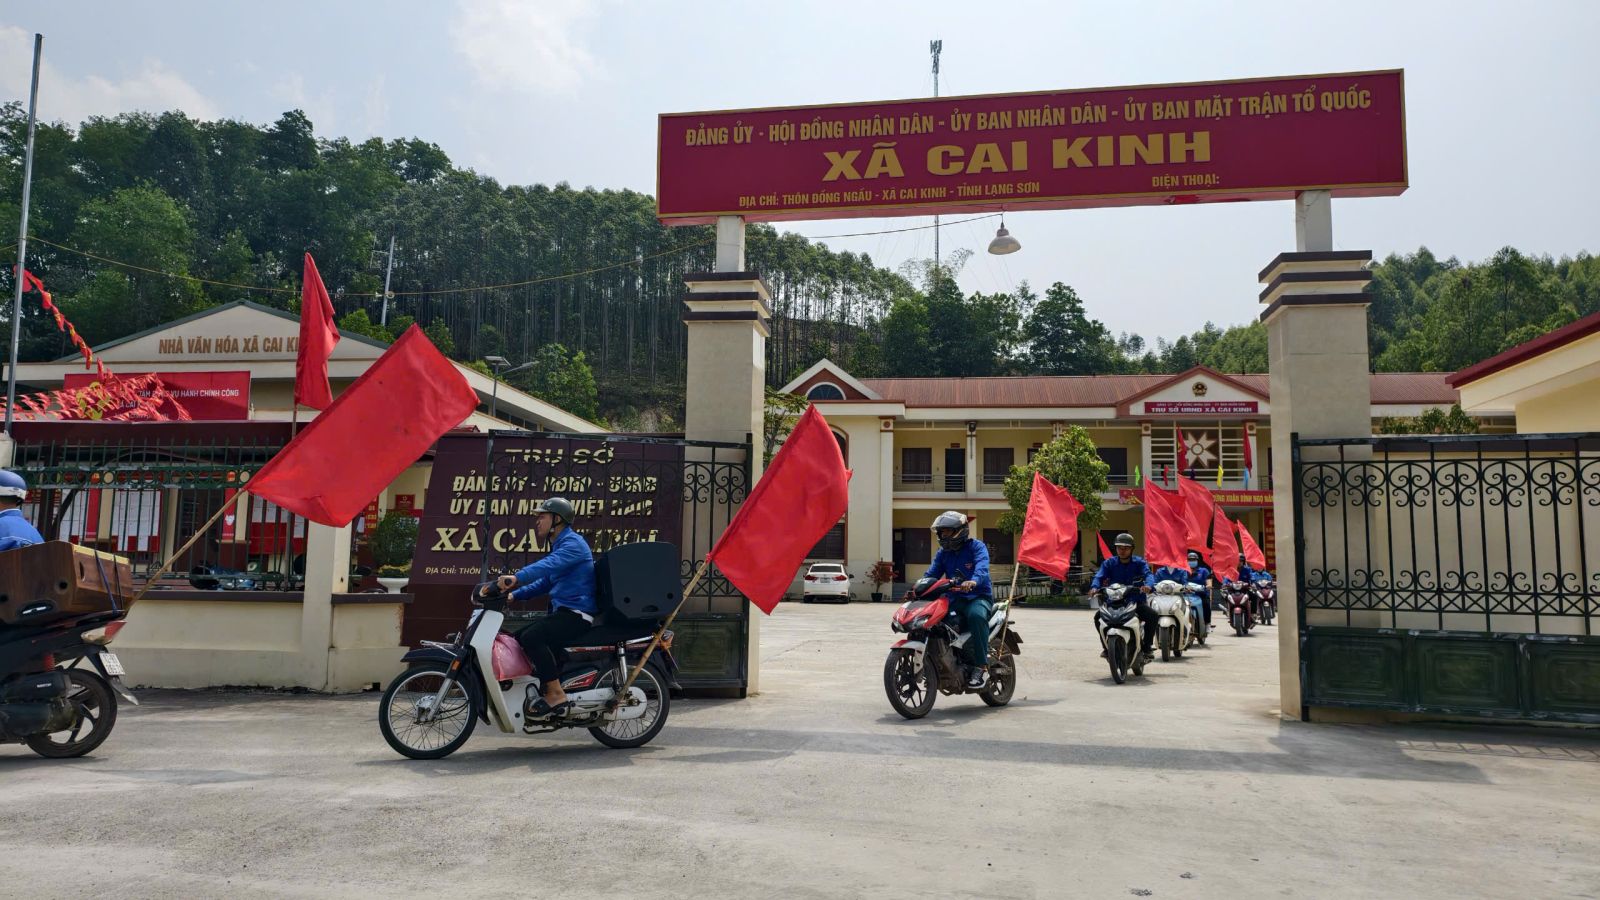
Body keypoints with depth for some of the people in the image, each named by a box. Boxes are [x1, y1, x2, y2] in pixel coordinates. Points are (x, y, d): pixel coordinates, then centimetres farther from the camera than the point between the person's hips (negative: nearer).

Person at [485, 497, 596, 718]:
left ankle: (556, 695, -22)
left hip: (577, 614, -11)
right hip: (563, 612, 11)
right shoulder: (559, 545, 22)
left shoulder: (573, 543, -12)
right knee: (519, 638, 12)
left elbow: (550, 565, -32)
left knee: (531, 638, -27)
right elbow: (545, 582, 27)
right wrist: (514, 595, 15)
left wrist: (517, 577, -45)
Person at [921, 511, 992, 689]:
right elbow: (932, 573, 9)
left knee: (976, 615, -38)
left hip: (978, 596, -6)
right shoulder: (943, 552, 17)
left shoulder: (976, 546, -2)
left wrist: (973, 581, -43)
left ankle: (980, 666, -30)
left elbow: (982, 567, -21)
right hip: (953, 599, 6)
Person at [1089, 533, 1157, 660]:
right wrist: (1095, 587, -33)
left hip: (1137, 602, -1)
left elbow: (1147, 574, -15)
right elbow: (1099, 576, -9)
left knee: (1153, 616, -26)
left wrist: (1147, 585, -40)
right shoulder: (1109, 563, 7)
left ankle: (1146, 646, -5)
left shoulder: (1139, 562, 4)